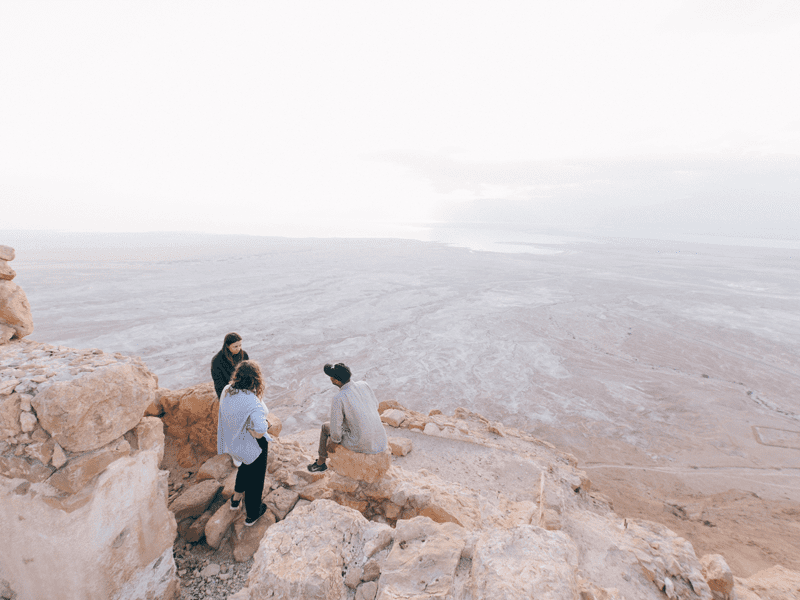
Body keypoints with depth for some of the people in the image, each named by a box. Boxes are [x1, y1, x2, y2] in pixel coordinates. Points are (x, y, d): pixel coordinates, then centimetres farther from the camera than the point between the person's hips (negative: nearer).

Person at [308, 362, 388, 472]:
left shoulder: (338, 399, -21)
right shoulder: (364, 385, -4)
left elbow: (336, 427, -14)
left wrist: (334, 441, 7)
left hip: (360, 443, -4)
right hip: (379, 439, 4)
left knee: (325, 427, 23)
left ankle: (321, 462, 45)